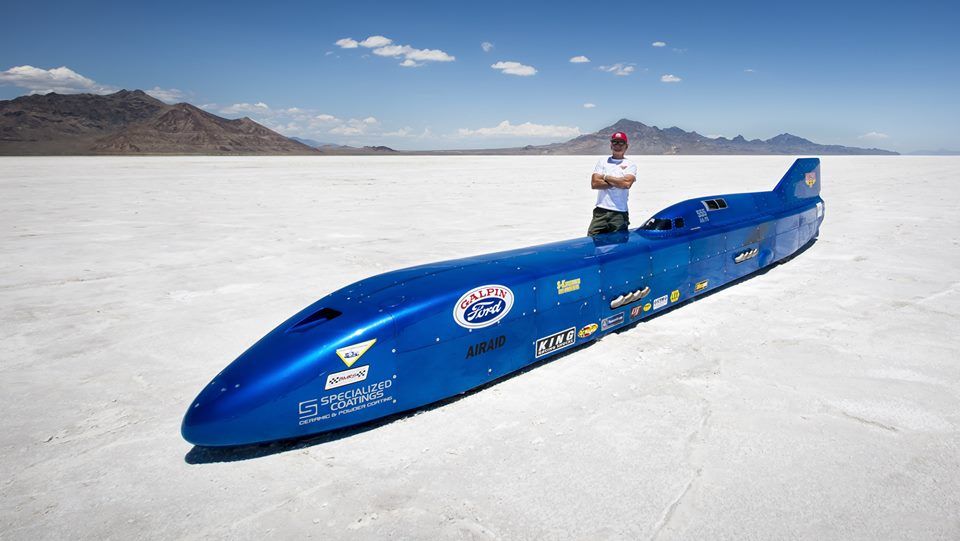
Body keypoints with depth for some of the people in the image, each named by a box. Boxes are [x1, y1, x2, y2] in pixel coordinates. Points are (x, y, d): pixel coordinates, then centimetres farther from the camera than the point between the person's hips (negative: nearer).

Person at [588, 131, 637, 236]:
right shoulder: (602, 162, 14)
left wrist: (605, 177, -4)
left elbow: (627, 183, -13)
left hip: (619, 213, -1)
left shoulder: (630, 165, 8)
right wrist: (617, 183, -5)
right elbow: (594, 183, -1)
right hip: (601, 211, 2)